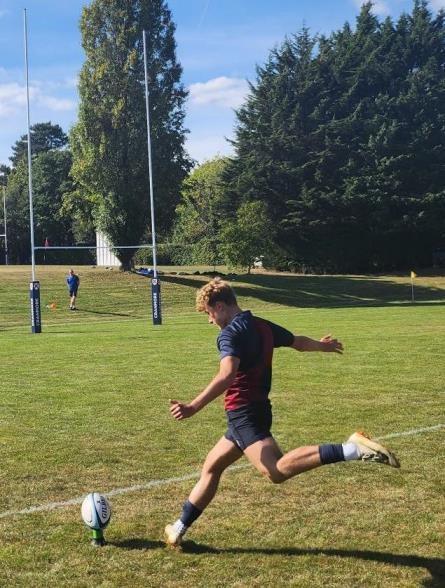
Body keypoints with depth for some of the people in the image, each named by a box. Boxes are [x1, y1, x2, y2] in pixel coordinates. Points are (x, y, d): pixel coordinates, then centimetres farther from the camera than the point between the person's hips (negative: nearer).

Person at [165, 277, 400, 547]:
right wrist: (323, 346, 49)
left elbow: (227, 376, -30)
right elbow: (298, 342, 29)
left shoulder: (230, 333, -13)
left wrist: (194, 407, -36)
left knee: (277, 471, -28)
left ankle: (351, 449, -36)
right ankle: (179, 528, 30)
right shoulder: (263, 326, 12)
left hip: (243, 413, -10)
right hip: (258, 409, 10)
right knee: (211, 467, 20)